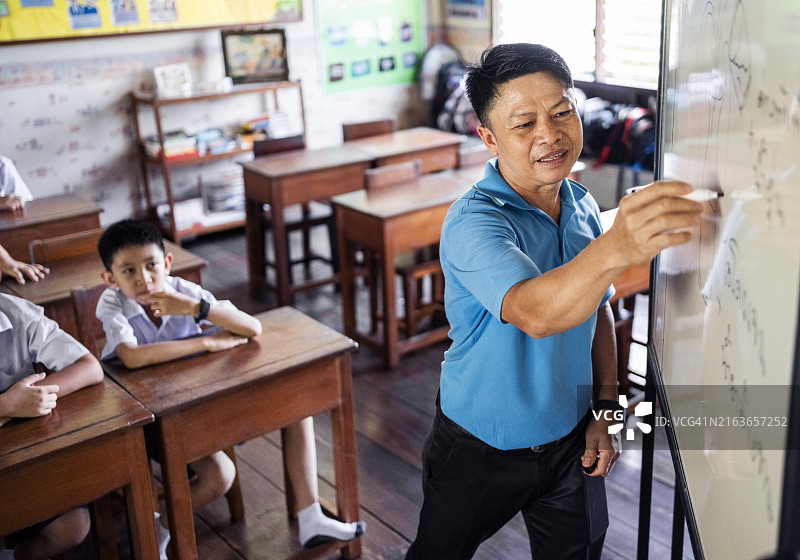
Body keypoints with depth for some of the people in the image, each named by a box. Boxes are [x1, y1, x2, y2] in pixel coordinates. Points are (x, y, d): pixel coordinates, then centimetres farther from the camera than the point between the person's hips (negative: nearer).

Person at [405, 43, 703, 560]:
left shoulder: (582, 205, -4)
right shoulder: (474, 222, -27)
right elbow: (533, 312, -46)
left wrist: (606, 409, 3)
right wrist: (615, 248, -63)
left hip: (571, 440, 5)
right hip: (480, 448, -4)